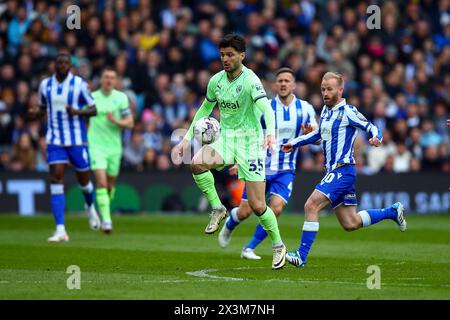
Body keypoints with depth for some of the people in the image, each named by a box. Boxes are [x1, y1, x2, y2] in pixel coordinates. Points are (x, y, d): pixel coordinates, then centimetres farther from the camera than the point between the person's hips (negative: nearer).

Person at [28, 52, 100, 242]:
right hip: (55, 140, 1)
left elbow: (94, 109, -1)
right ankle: (60, 230, -17)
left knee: (83, 179, 10)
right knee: (56, 178, -12)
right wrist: (35, 113, -7)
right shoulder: (45, 85, 4)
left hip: (77, 140, -1)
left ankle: (90, 207, 48)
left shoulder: (79, 84, -5)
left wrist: (78, 111, -22)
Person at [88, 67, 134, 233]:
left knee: (111, 184, 13)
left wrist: (116, 121, -20)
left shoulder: (121, 98, 1)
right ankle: (106, 219, -19)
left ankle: (104, 211, 39)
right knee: (101, 181, -17)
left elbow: (130, 123, -1)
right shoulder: (91, 97, 1)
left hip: (114, 146, 2)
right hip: (96, 145, -2)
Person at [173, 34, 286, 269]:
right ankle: (217, 209, -8)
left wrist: (270, 133, -49)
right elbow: (205, 110, 20)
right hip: (225, 138, 5)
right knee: (198, 163, -29)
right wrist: (187, 139, 15)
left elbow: (266, 108, -30)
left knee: (257, 206, -7)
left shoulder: (250, 80, -15)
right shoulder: (216, 80, 4)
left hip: (250, 141, -5)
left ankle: (278, 246, 18)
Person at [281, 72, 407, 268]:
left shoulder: (348, 112, -11)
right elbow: (319, 133, 31)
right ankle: (392, 211, 29)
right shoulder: (326, 110, 13)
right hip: (333, 171, 9)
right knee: (350, 224, 12)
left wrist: (376, 138, -35)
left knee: (311, 205, -20)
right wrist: (294, 143, 27)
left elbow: (372, 128, -12)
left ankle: (302, 256, -18)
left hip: (343, 169, -9)